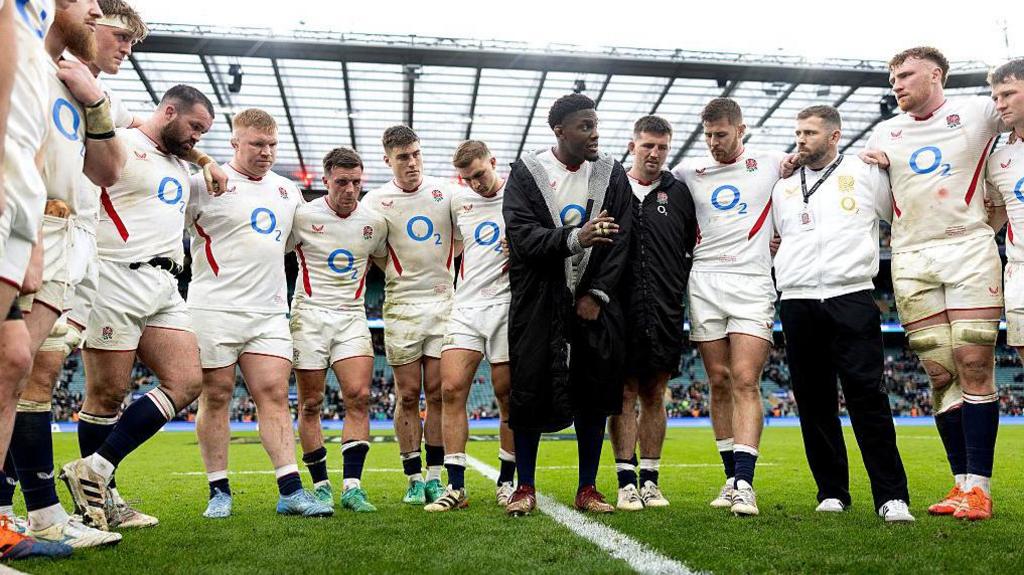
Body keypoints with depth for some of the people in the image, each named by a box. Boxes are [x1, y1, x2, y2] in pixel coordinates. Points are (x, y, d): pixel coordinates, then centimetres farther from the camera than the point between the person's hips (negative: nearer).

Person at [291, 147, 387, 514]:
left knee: (358, 397, -12)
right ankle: (320, 486, 14)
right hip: (309, 315, -1)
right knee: (310, 404, 1)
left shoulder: (374, 222, 4)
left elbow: (381, 260, 23)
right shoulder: (303, 216, -4)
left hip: (352, 316, 2)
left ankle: (352, 486, -7)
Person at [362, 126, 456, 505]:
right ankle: (414, 479, 11)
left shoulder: (445, 192, 7)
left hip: (443, 301, 2)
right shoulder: (376, 201, 2)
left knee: (437, 392, 3)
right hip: (401, 306, -1)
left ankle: (435, 476, 12)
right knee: (408, 395, 2)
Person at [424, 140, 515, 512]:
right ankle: (456, 487, -1)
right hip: (466, 306, 4)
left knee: (508, 397, 2)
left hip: (507, 305, -3)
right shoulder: (458, 200, 11)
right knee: (451, 389, -7)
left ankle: (506, 482, 17)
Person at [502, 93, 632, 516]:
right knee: (529, 393, -1)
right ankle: (525, 488, 14)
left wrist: (596, 295, -7)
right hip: (538, 302, -2)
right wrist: (575, 238, -26)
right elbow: (521, 234, -12)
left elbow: (620, 241, 1)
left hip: (594, 301, 2)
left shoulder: (612, 174, 6)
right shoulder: (527, 172, 0)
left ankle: (587, 489, 17)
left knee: (594, 395, 4)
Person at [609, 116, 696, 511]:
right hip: (620, 311, -2)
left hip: (665, 313, 2)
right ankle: (627, 482, 8)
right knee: (624, 393, 1)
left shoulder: (679, 193, 10)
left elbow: (695, 248, 14)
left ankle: (650, 479, 17)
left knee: (654, 395, 8)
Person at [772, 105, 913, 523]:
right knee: (813, 401, 4)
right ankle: (832, 493, 14)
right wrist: (789, 260, 10)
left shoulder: (865, 173, 10)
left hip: (851, 297, -3)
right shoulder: (783, 185, 19)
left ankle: (892, 496, -3)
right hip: (797, 302, 3)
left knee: (867, 395, -9)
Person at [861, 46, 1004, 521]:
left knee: (974, 366, -8)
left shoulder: (977, 112, 6)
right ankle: (961, 481, 7)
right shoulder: (886, 133, 17)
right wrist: (868, 163, 7)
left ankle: (978, 486, -4)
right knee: (941, 374, 1)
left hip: (969, 250, -3)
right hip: (911, 261, 3)